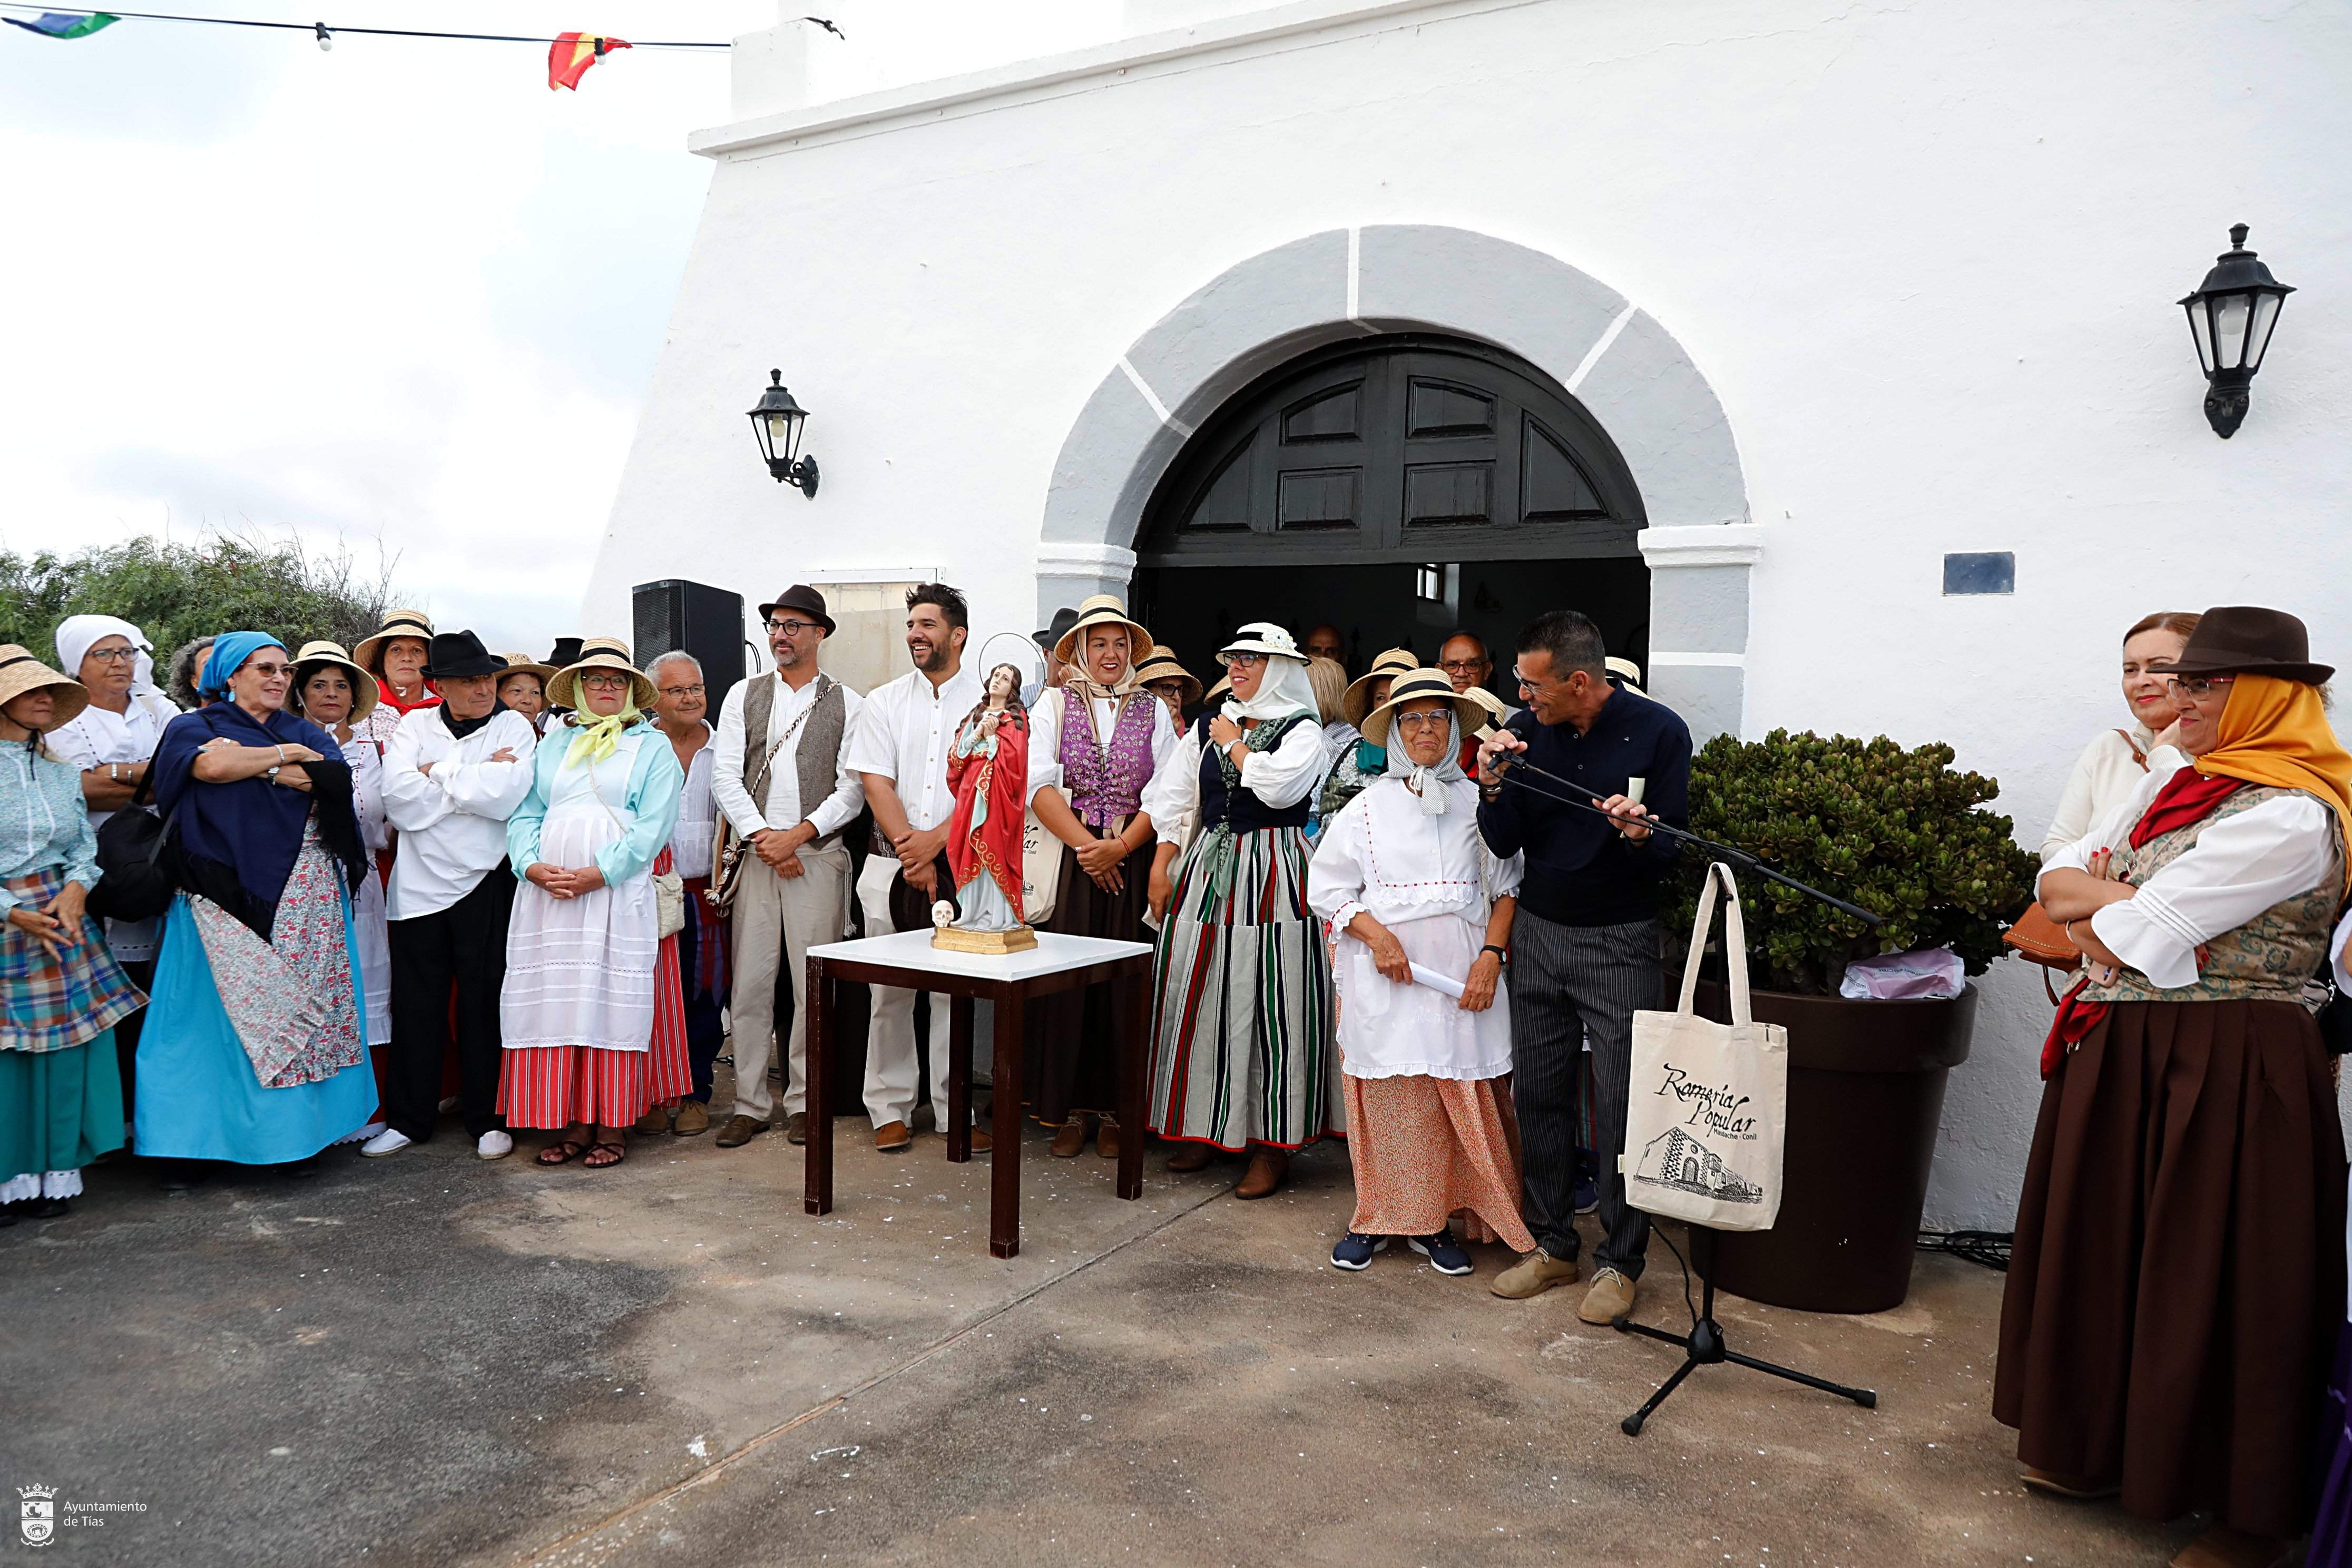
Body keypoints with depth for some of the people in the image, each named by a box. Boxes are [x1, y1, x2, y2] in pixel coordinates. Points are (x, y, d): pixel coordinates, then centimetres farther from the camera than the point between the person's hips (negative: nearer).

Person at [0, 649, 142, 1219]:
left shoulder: (62, 771, 11)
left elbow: (86, 841, 11)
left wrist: (76, 887, -8)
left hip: (61, 914, 4)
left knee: (63, 1044, 5)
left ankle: (54, 1172, 15)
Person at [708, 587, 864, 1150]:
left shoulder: (847, 704, 6)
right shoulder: (744, 695, 12)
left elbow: (853, 788, -2)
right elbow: (725, 776, 4)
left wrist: (798, 834, -11)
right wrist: (763, 837, -7)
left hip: (819, 856, -2)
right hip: (756, 855, 2)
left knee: (814, 986, -1)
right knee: (750, 985, 2)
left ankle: (803, 1102, 11)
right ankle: (750, 1104, 12)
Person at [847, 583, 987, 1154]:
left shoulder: (985, 702, 4)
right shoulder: (884, 701, 9)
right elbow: (876, 783, 1)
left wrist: (937, 840, -14)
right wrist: (910, 852, -9)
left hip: (958, 866, -2)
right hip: (892, 865, 2)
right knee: (890, 993, 6)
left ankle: (957, 1113, 10)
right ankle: (890, 1111, 16)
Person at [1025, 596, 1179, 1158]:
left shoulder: (1153, 710, 10)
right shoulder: (1054, 704, 8)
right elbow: (1040, 784, -2)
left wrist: (1120, 847, -11)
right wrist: (1084, 846, -11)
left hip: (1132, 861, 1)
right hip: (1068, 858, -1)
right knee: (1068, 980, -2)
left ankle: (1114, 1111, 10)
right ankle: (1071, 1110, 8)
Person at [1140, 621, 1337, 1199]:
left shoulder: (1302, 730, -2)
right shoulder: (1207, 728, 13)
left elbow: (1278, 785, -20)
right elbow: (1173, 800, 12)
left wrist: (1235, 743, -6)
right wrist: (1161, 868, 4)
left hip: (1272, 875, -5)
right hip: (1206, 872, 5)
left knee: (1265, 1002, -5)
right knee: (1199, 997, 7)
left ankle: (1271, 1144, 5)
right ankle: (1208, 1128, 21)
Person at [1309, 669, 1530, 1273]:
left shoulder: (1477, 802, 8)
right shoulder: (1370, 805, 6)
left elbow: (1507, 886, 7)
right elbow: (1325, 887, 6)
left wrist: (1491, 956, -6)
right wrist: (1377, 935, -9)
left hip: (1462, 974, 1)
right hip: (1385, 976, -1)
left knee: (1457, 1097, 0)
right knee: (1387, 1095, 0)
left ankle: (1435, 1221, 15)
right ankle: (1377, 1217, 16)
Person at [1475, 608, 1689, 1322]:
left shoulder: (1658, 731, -9)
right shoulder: (1527, 730, 0)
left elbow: (1672, 854, -8)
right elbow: (1504, 846, 1)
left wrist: (1638, 834, -29)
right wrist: (1493, 787, -16)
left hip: (1620, 941, -4)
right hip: (1538, 933, 4)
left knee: (1623, 1104, -2)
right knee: (1538, 1094, 9)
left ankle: (1619, 1262, 13)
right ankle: (1552, 1244, 24)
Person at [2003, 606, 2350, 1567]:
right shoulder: (2172, 780, 9)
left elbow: (2133, 936, -22)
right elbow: (2056, 882, 6)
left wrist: (2095, 898, -4)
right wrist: (2128, 897, -12)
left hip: (2222, 1070, -8)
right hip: (2122, 1052, 9)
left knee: (2212, 1278, 3)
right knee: (2106, 1246, 16)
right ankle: (2102, 1447, 34)